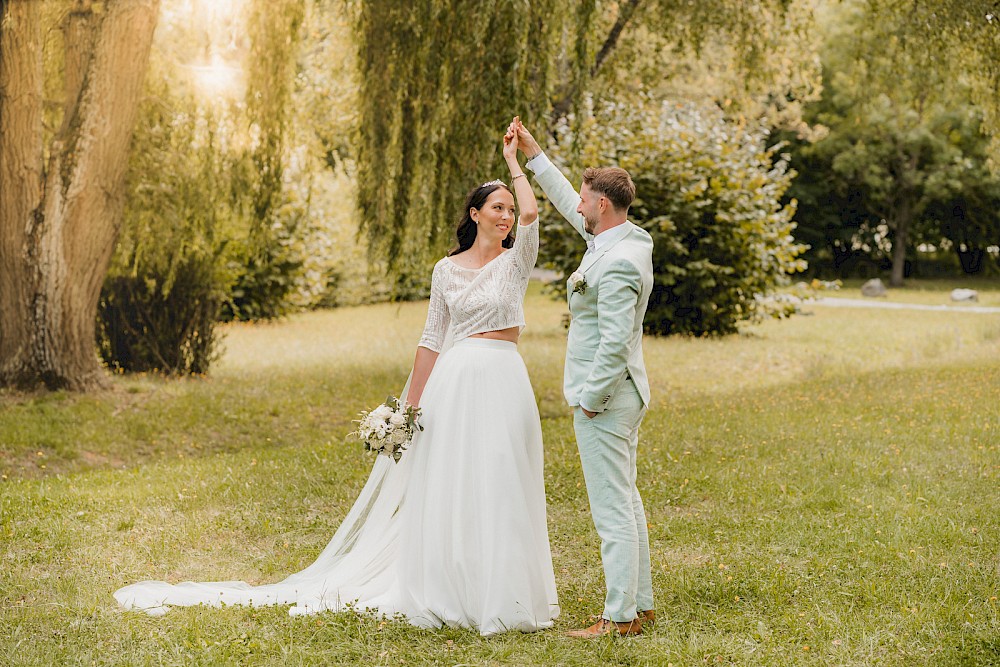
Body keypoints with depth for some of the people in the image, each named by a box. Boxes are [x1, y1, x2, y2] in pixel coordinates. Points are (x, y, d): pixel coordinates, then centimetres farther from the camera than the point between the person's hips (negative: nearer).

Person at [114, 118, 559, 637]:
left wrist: (513, 161, 1)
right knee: (447, 488, 1)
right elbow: (432, 339, 9)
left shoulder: (515, 262, 5)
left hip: (505, 383, 0)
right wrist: (412, 401, 5)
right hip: (455, 381, 0)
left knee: (501, 489, 0)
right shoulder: (447, 270, 7)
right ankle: (447, 594, 10)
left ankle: (500, 594, 10)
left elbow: (530, 213, -13)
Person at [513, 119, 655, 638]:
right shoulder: (618, 237, 9)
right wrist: (534, 156, 28)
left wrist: (591, 398, -18)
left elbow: (615, 341, -26)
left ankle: (620, 616, -2)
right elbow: (567, 206, 25)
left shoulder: (617, 263, -22)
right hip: (623, 397, 11)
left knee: (612, 508, -6)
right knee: (625, 501, 15)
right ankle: (640, 604, 23)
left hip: (605, 400, -11)